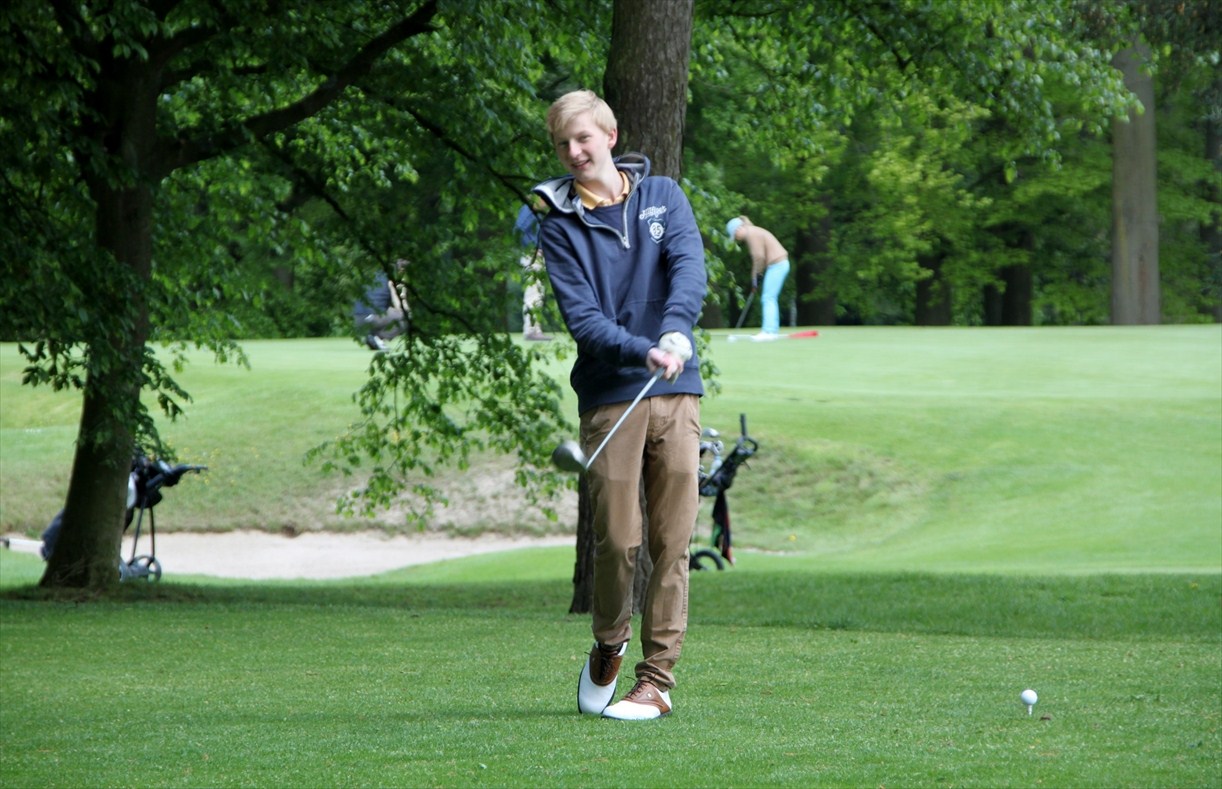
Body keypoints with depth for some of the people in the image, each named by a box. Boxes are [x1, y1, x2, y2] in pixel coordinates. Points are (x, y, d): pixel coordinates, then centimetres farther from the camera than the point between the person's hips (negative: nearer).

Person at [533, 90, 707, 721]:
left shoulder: (663, 197, 11)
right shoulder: (560, 228, 3)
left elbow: (691, 269, -5)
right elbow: (581, 317, -7)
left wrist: (675, 331, -24)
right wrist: (641, 352, -24)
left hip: (676, 392, 2)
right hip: (609, 396, -2)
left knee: (672, 542, -1)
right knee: (617, 539, -7)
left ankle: (657, 680, 4)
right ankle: (608, 650, 19)